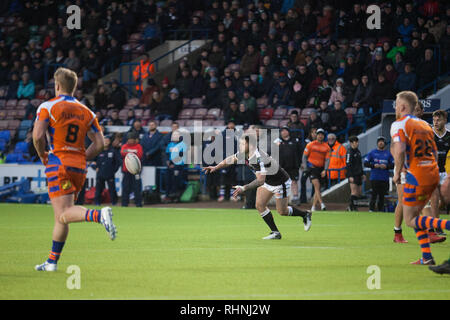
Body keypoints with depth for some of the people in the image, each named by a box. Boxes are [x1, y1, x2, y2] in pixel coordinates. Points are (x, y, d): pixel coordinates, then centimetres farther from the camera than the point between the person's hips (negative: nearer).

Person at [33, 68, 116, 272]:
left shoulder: (47, 107, -1)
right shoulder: (86, 112, 13)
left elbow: (37, 136, -13)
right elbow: (99, 143, 8)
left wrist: (42, 155, 4)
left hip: (58, 163, -6)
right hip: (79, 167, 6)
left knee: (64, 214, -16)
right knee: (61, 216, 15)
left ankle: (99, 215, -42)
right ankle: (52, 261, 19)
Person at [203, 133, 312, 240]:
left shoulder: (260, 158, -38)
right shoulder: (244, 153, -12)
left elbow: (260, 181, -45)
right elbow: (231, 159, 8)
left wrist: (244, 188, -51)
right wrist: (216, 167, 3)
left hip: (280, 182, -8)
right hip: (267, 182, 8)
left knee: (282, 211, 2)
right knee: (260, 205, -2)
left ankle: (305, 214, 29)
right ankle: (275, 233, 6)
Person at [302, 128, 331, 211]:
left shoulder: (327, 147, 6)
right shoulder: (310, 145, 2)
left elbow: (327, 159, 3)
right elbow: (305, 156, 6)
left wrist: (325, 170, -9)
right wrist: (305, 167, -4)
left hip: (321, 169, 3)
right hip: (312, 167, -3)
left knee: (317, 189, 3)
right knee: (317, 185, -18)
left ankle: (313, 206, 11)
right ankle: (321, 204, -25)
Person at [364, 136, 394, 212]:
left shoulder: (388, 153, 11)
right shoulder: (372, 153, 9)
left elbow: (393, 165, 9)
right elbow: (365, 163, 5)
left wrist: (386, 166, -10)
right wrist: (374, 165, -11)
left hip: (385, 179, 2)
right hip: (374, 178, -2)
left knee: (382, 195, 3)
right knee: (374, 194, -8)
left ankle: (381, 209, 10)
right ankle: (371, 209, -4)